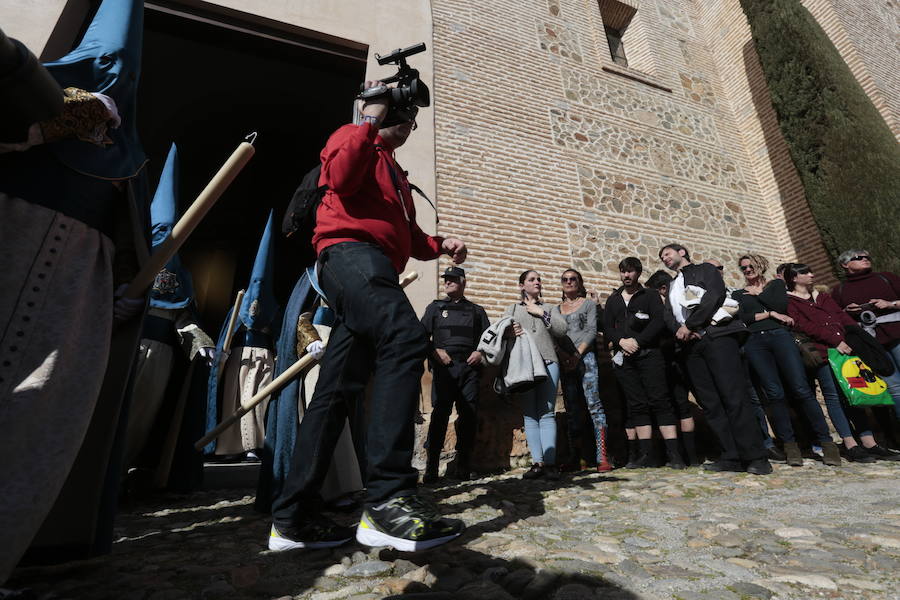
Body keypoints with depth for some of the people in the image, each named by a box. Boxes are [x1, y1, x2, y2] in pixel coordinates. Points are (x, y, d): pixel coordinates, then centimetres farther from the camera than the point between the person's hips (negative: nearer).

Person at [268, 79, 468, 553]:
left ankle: (293, 517, 6)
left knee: (337, 390, 1)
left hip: (376, 267, 9)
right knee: (405, 340, -33)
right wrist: (370, 119, 1)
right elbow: (340, 178, -9)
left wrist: (439, 245, 12)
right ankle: (388, 499, -33)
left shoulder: (396, 172, 38)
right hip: (351, 251, -8)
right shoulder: (352, 137, 16)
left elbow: (407, 234, 32)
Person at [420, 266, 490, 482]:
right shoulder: (435, 307, 18)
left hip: (469, 368, 2)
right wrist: (435, 351, -7)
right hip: (443, 367, -1)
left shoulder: (476, 310, 21)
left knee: (469, 416, -1)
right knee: (439, 414, -8)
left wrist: (480, 352, 0)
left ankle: (463, 468, 9)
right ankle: (431, 468, -3)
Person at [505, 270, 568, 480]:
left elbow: (562, 329, 7)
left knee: (547, 413, -6)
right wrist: (509, 332, -11)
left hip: (548, 362, 0)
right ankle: (537, 462, 0)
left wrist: (541, 313, 2)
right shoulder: (511, 309, 20)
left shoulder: (548, 308, 22)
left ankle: (550, 462, -5)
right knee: (530, 414, -2)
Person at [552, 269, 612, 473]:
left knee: (593, 404, -13)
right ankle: (575, 459, 6)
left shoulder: (589, 304, 12)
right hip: (565, 362, 3)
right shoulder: (555, 310, 20)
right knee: (572, 410, 3)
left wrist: (577, 355, -12)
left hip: (585, 357, -3)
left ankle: (602, 457, -13)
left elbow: (591, 331, 0)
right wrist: (562, 354, -8)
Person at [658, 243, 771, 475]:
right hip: (691, 344, 5)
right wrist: (682, 331, -6)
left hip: (717, 336, -5)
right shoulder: (671, 287, 28)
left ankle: (755, 457, -4)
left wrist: (689, 324, -11)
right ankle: (731, 457, 3)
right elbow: (669, 317, 16)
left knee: (734, 397, -11)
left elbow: (715, 295, -7)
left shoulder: (705, 270, 11)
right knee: (710, 403, 0)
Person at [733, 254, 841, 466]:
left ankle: (825, 440, -4)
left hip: (779, 336, 0)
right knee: (775, 393, -7)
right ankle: (789, 444, -2)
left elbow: (781, 306, 1)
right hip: (754, 343, 1)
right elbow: (741, 318, 4)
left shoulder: (776, 284, 20)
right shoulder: (739, 294, 21)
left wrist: (758, 294, 10)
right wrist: (770, 313, -2)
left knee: (801, 389, -12)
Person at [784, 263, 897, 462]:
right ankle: (850, 446, -5)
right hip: (821, 351, -6)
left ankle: (870, 444, 5)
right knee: (834, 395, -8)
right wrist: (835, 340, -15)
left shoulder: (824, 297, 26)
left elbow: (844, 317, 17)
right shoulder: (789, 301, 2)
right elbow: (803, 326, -9)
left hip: (845, 347, 7)